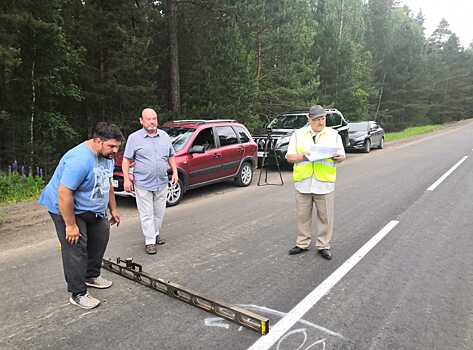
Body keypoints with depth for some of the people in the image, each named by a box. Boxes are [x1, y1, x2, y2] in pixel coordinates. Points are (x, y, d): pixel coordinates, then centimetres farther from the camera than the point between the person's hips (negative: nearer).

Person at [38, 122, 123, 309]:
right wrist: (70, 225, -26)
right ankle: (78, 294, 3)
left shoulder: (106, 155, -3)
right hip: (65, 209, -9)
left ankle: (92, 276, 33)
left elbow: (107, 183, 11)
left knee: (100, 238, 14)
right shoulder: (80, 159, -32)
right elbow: (64, 194, -32)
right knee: (76, 250, -9)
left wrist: (113, 209, 14)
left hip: (91, 209, 9)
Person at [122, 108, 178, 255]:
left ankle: (155, 234, 32)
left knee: (159, 212, 14)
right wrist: (126, 179, -10)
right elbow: (126, 160, -3)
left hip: (162, 183, 4)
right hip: (143, 184, -4)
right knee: (147, 214, 0)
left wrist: (175, 172, 6)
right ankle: (150, 241, 8)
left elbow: (171, 156, 16)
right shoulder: (134, 138, -3)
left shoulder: (164, 136, 9)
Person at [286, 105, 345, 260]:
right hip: (303, 183, 0)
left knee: (325, 217, 4)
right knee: (302, 216, 9)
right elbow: (290, 156, 2)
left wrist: (337, 157, -13)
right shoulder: (298, 134, 5)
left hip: (325, 183, 0)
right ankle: (302, 243, 25)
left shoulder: (333, 134, 8)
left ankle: (323, 245, 20)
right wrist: (304, 156, -15)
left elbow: (342, 156, 9)